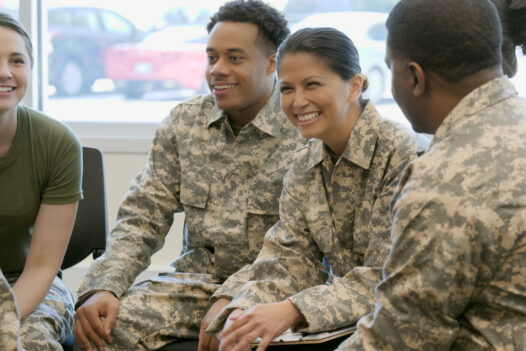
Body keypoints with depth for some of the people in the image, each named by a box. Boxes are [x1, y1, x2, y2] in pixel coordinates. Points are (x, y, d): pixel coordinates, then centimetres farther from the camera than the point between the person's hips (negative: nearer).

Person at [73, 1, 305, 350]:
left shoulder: (307, 133, -10)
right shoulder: (183, 122, 6)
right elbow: (142, 217, 5)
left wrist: (231, 298, -27)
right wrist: (105, 286, -12)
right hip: (194, 280, 3)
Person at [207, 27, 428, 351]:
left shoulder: (405, 157, -17)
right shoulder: (304, 165, 5)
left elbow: (390, 280, -21)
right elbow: (291, 261, 2)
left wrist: (292, 310, -30)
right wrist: (243, 312, -17)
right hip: (342, 323, 5)